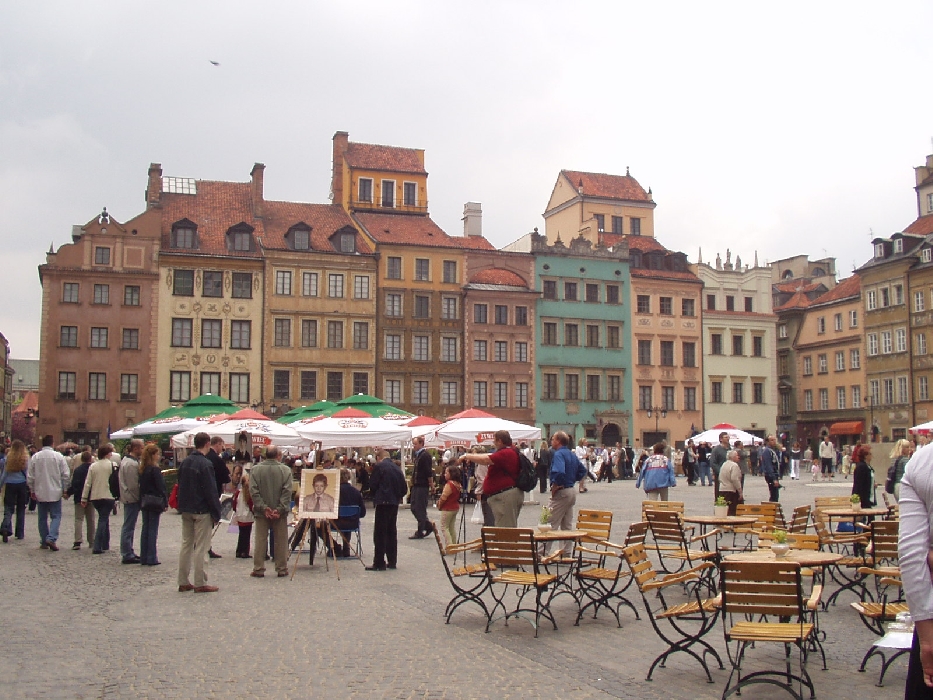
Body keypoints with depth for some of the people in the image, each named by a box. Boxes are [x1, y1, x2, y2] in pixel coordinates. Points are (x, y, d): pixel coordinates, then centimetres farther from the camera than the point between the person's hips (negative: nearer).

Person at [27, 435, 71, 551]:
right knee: (56, 516, 3)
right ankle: (51, 538, -15)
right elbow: (66, 475, -6)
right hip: (55, 492, -2)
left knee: (43, 517, 12)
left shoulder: (35, 457, -1)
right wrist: (65, 489, 6)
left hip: (40, 493, 3)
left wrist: (32, 490, 13)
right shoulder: (59, 456, -8)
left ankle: (43, 542, 15)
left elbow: (30, 476, 3)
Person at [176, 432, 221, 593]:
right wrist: (216, 514, -10)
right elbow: (211, 491, -16)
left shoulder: (184, 463, 8)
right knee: (201, 548, -2)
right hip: (201, 511, -7)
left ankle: (183, 582, 15)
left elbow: (180, 487, 14)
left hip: (185, 511, 7)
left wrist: (182, 507, 20)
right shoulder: (205, 464, -15)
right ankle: (200, 583, 1)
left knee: (186, 545, 12)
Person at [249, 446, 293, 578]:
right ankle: (281, 569, 12)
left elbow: (253, 491, -7)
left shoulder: (255, 470, -3)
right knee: (280, 541, 8)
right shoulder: (285, 470, -5)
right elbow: (287, 492, -11)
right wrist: (280, 509, -11)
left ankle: (258, 569, 9)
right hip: (280, 513, -1)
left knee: (260, 541, 7)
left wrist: (263, 507, -9)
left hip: (261, 512, 1)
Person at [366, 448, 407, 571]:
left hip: (383, 502, -6)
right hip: (394, 502, 6)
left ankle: (379, 563, -4)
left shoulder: (378, 466, -8)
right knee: (391, 531, 15)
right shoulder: (397, 468, 9)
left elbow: (372, 485, -8)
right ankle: (392, 561, 19)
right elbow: (404, 487, 8)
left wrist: (375, 497, 10)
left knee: (380, 533, -3)